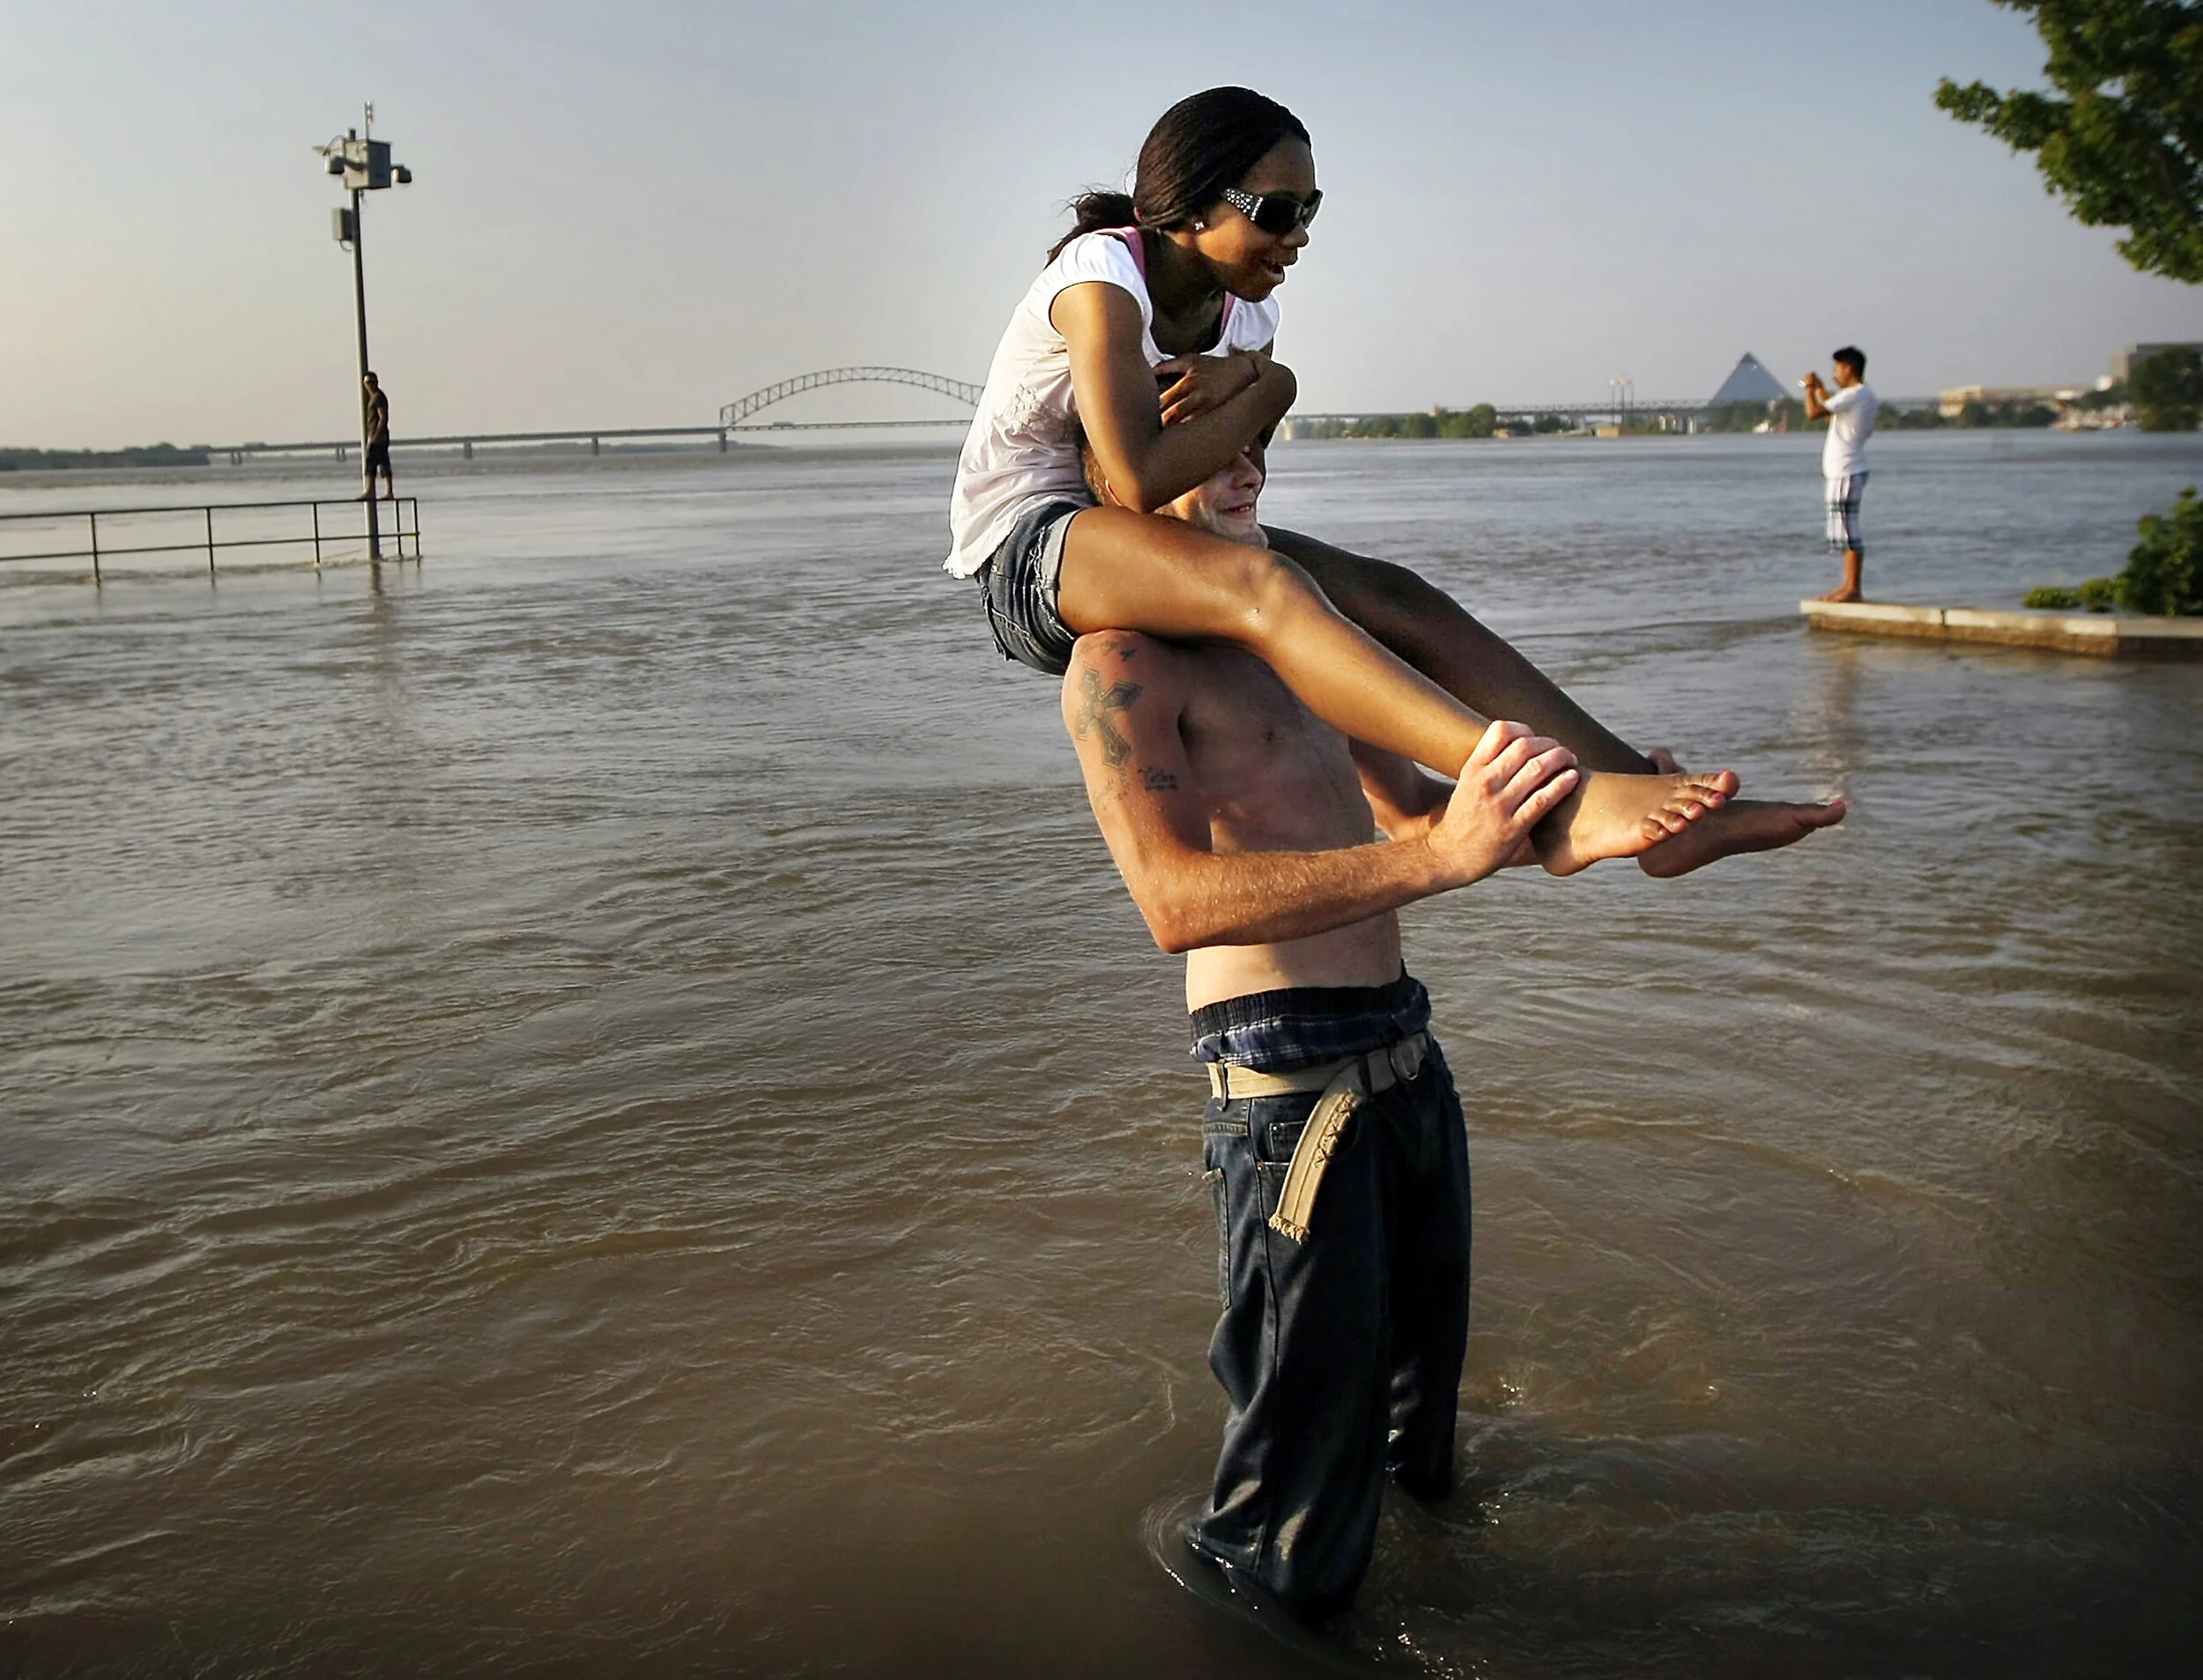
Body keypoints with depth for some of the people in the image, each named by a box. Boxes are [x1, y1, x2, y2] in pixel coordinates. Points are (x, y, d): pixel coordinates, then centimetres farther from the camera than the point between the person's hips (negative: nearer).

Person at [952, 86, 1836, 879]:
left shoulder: (1246, 309, 8)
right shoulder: (1102, 276, -17)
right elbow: (1143, 480, -28)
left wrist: (1240, 376, -12)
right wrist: (1270, 387, -13)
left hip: (1153, 553, 8)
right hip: (1027, 554, -8)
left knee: (1399, 601, -9)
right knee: (1261, 583, -36)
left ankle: (1653, 804, -16)